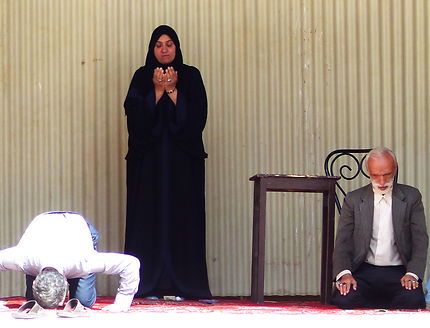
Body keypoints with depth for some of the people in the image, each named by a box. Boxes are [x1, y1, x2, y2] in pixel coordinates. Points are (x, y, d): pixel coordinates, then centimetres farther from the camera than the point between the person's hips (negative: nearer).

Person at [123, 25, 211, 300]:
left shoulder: (191, 76, 7)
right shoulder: (142, 77, 8)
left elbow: (197, 117, -4)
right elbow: (136, 117, -5)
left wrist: (173, 90, -10)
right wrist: (157, 90, -10)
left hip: (183, 159, 0)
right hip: (148, 159, 0)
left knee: (181, 217, -4)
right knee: (149, 217, -4)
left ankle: (180, 284, -2)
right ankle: (150, 284, -2)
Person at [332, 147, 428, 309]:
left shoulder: (411, 197, 9)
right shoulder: (353, 200, 10)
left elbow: (420, 240, 4)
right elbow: (342, 241, 4)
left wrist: (412, 274, -14)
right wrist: (344, 273, -16)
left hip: (399, 272, 0)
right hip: (364, 272, 0)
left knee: (413, 300, -33)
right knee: (343, 299, -31)